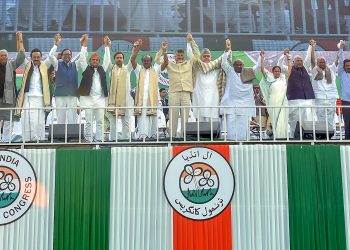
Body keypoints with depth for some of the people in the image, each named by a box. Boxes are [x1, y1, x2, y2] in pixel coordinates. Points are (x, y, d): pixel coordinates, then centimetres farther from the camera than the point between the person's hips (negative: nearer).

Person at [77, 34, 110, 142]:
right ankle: (88, 140, 4)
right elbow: (82, 58, 0)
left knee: (100, 121, 3)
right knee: (89, 121, 0)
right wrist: (84, 45, -7)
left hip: (100, 98, 2)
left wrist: (106, 46, 3)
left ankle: (99, 139, 7)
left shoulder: (102, 69, 15)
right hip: (89, 98, -2)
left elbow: (107, 59, 8)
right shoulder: (86, 69, 8)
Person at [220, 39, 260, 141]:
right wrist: (227, 50, -13)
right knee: (231, 124, -5)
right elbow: (223, 63, -3)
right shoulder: (230, 72, 8)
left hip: (244, 103, 2)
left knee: (243, 125, 2)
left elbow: (257, 67, 9)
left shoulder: (248, 73, 13)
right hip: (231, 103, -2)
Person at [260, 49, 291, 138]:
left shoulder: (283, 78, 13)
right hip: (273, 104, -1)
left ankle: (282, 137, 0)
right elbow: (262, 69, 3)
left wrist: (288, 58, 10)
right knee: (275, 121, 0)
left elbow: (290, 68, 12)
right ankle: (276, 137, 2)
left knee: (282, 122, -2)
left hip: (283, 103, 1)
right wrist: (262, 58, -1)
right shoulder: (270, 78, 9)